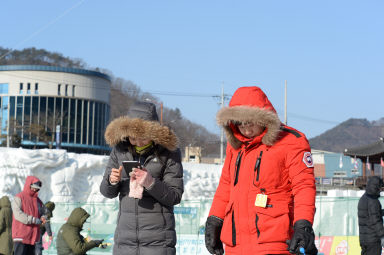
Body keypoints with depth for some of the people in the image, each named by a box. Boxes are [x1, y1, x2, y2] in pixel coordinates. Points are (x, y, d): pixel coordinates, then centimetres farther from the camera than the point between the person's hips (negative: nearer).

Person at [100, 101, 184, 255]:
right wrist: (112, 181, -11)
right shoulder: (120, 150, 7)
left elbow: (175, 197, -5)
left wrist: (151, 183, -21)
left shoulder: (168, 153, -2)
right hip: (125, 235, 4)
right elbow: (107, 192, 12)